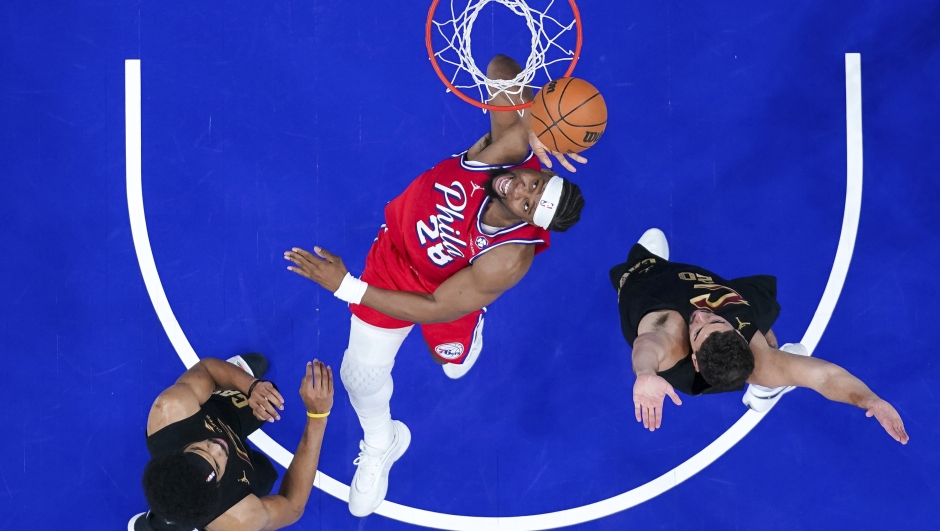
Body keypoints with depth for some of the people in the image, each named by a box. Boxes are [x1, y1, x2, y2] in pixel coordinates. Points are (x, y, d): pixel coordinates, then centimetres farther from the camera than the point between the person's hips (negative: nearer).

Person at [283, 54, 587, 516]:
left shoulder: (508, 257, -43)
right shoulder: (515, 145, -36)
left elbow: (437, 309, -35)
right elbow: (499, 68, -36)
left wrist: (345, 287, -36)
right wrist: (537, 124, -55)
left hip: (448, 290, -3)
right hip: (395, 248, 3)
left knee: (455, 366, 26)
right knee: (361, 373, 11)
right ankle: (380, 445, 47)